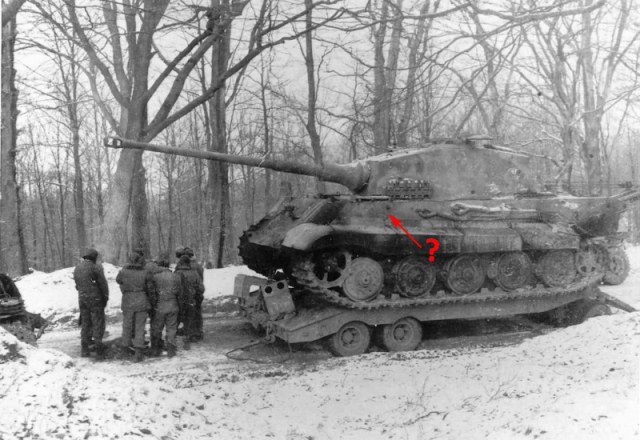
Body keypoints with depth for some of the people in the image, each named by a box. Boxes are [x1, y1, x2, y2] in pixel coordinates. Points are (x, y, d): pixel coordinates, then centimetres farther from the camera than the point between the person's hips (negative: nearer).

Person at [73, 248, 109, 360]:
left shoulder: (77, 268, 9)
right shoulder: (96, 267, -12)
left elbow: (77, 285, 12)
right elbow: (103, 284, -10)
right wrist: (106, 297, 2)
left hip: (82, 299, 6)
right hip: (95, 299, -6)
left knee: (85, 324, 16)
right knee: (98, 325, -1)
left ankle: (84, 351, 18)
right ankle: (99, 352, -1)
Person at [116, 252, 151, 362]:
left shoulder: (123, 272, -8)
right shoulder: (144, 273, -8)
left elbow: (118, 280, 13)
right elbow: (149, 288, -1)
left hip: (127, 303, 1)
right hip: (141, 302, -1)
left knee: (127, 326, 18)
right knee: (139, 327, 7)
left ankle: (125, 349, 32)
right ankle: (138, 352, -1)